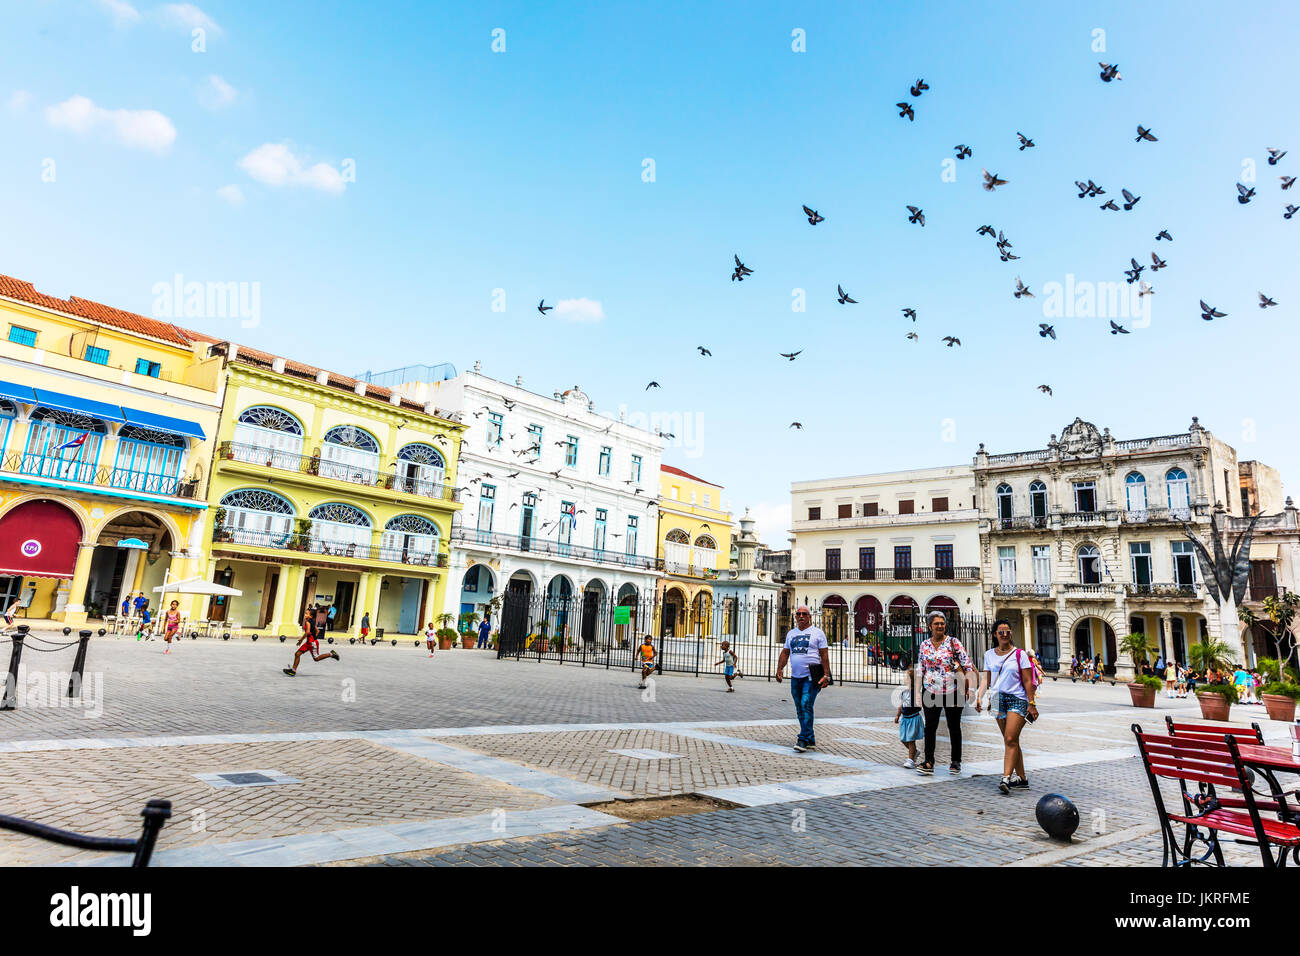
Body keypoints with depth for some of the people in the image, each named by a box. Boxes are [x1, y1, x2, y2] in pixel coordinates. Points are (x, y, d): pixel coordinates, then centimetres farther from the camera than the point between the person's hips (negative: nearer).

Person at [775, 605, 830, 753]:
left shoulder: (817, 632, 1)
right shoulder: (791, 633, 16)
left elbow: (824, 655, -3)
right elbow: (785, 653, 18)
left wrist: (826, 676, -10)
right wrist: (779, 669, 5)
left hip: (811, 676, -6)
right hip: (795, 677, 6)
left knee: (806, 706, -15)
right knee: (800, 709, 8)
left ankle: (803, 739, -11)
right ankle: (810, 740, 17)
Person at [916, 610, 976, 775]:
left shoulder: (953, 642, -2)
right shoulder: (925, 644, 8)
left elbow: (968, 665, -5)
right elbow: (921, 669, 13)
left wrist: (970, 686, -16)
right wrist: (918, 691, 9)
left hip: (953, 691, -2)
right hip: (931, 692, 2)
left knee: (954, 726, 8)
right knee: (930, 726, -1)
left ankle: (956, 762, 21)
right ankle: (928, 763, 2)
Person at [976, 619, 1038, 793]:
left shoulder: (1019, 654, -1)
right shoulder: (989, 654, 10)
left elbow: (1027, 681, -1)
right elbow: (985, 678, 11)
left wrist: (1032, 704, -4)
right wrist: (979, 697, -1)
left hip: (1017, 699, -4)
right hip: (998, 699, 4)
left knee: (1010, 739, -14)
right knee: (1010, 741, 9)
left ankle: (1006, 778, -18)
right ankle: (1022, 778, 18)